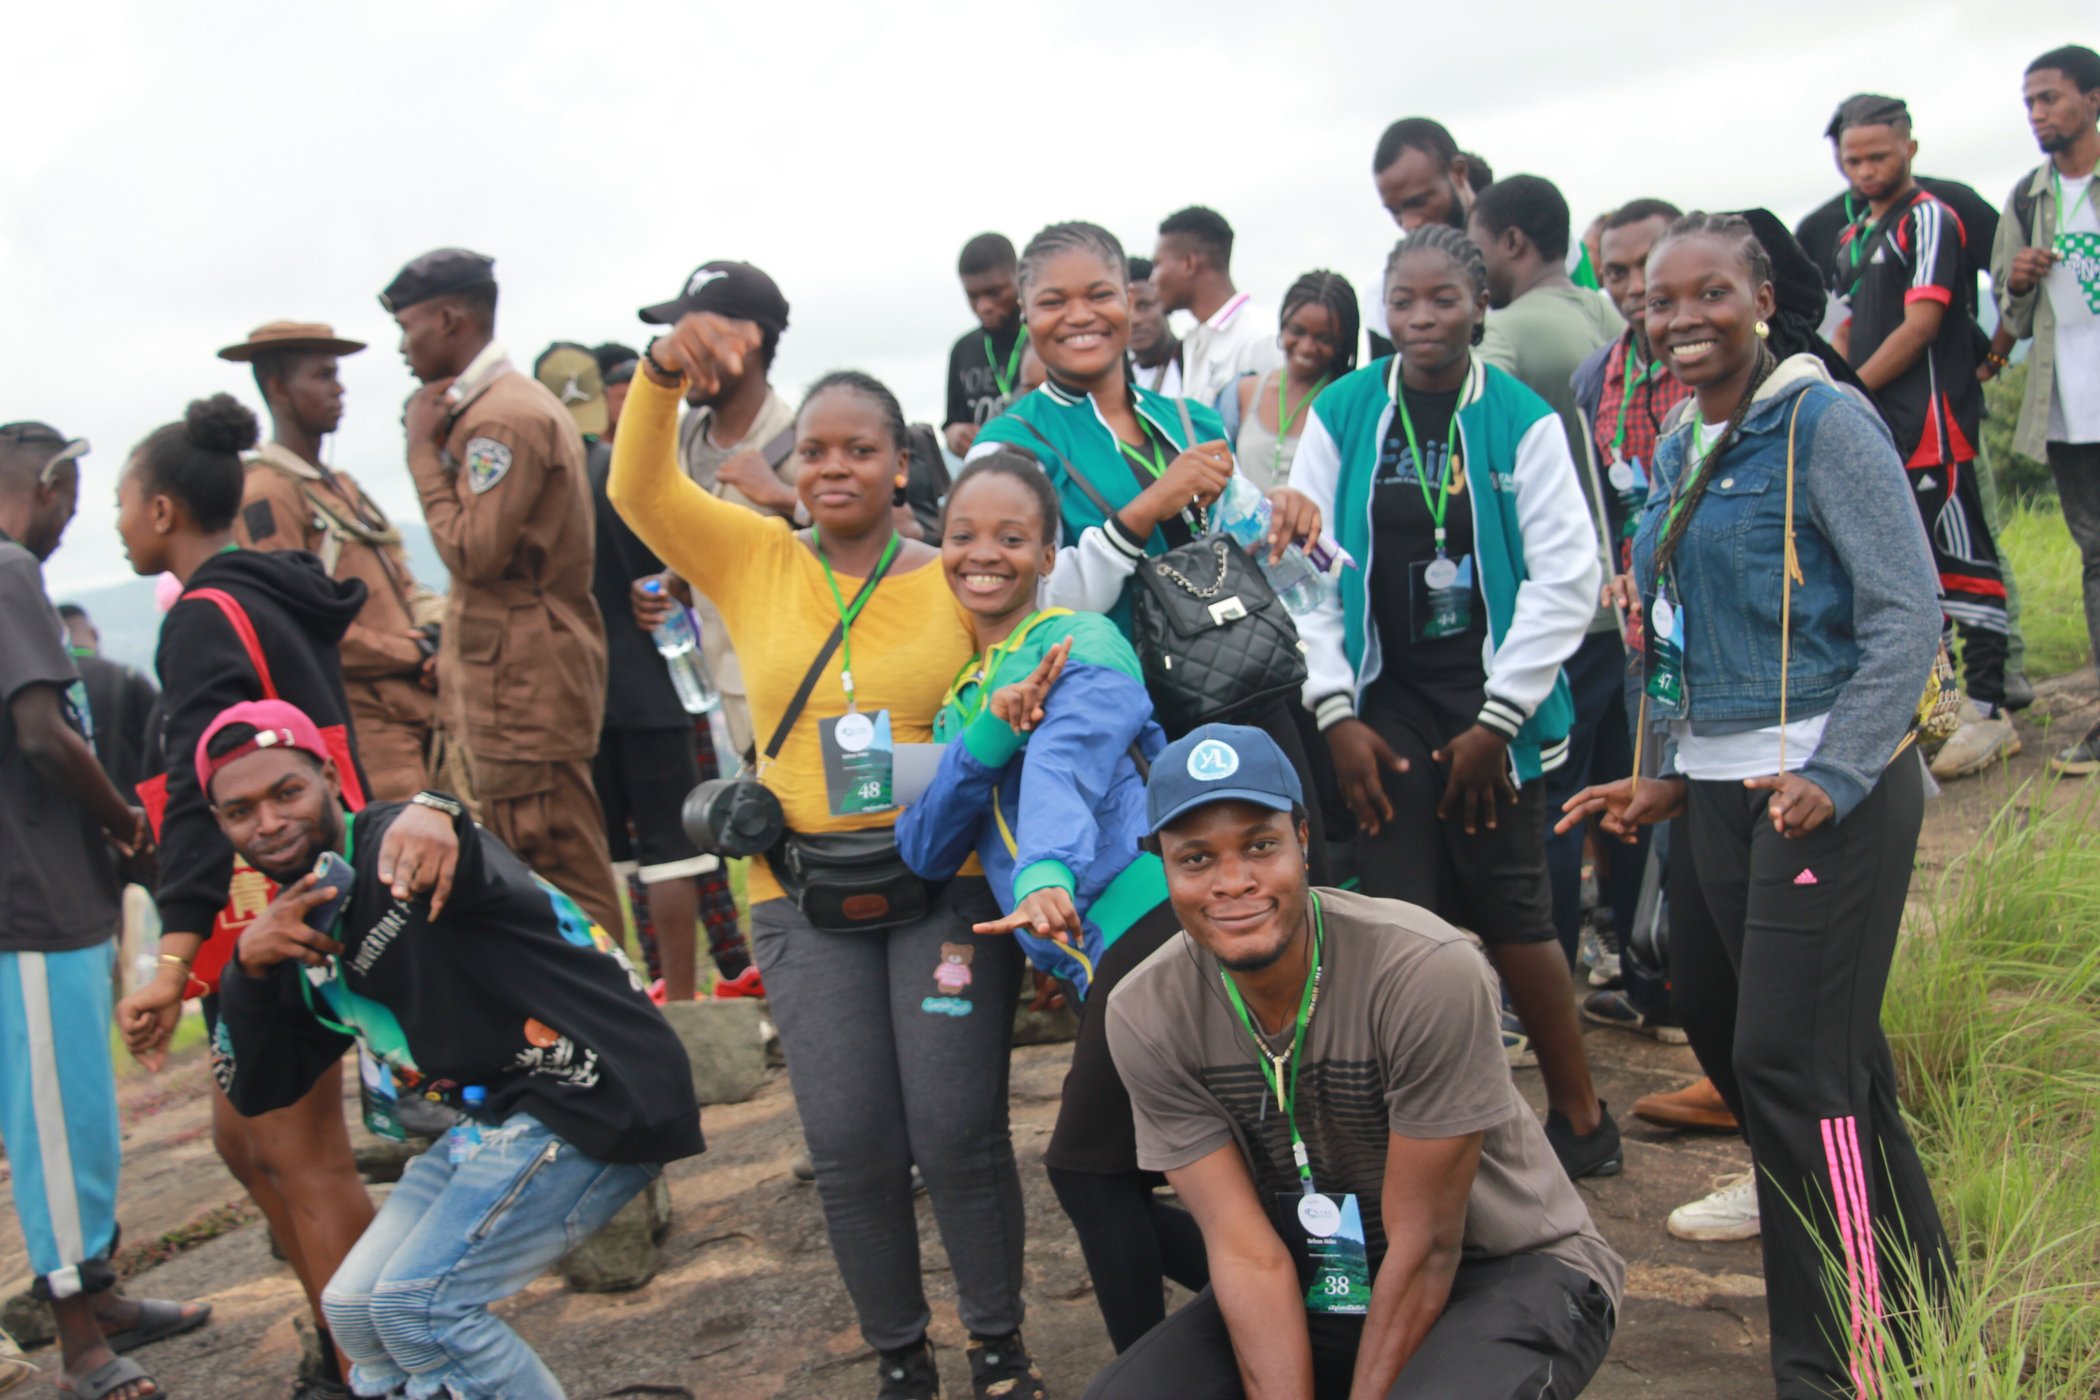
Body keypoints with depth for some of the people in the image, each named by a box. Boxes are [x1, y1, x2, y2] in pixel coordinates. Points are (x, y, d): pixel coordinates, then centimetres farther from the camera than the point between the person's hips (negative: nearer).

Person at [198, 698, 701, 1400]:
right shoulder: (300, 927, 12)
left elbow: (477, 871, -39)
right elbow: (258, 1088, 11)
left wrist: (433, 817, -64)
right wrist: (249, 968, -7)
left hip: (599, 1100, -10)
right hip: (499, 1120, 10)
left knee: (419, 1304, -14)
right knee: (357, 1311, 13)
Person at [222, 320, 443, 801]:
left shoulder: (343, 487, 22)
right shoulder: (266, 493, -8)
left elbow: (401, 582, 21)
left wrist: (436, 633, -1)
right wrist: (413, 653, -12)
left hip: (415, 706, 9)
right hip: (361, 721, -9)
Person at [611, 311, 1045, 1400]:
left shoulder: (955, 579, 0)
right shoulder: (752, 561, 5)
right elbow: (639, 491, -7)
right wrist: (663, 374, -24)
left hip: (946, 881, -2)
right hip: (803, 893, 2)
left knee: (957, 1130, -2)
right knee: (850, 1147, 4)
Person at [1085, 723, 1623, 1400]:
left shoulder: (1431, 973, -27)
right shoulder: (1144, 1016, -14)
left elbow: (1426, 1249, -20)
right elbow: (1248, 1252, -13)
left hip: (1508, 1271, -4)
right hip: (1317, 1286, 4)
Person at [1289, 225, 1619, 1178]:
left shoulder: (1524, 422, -3)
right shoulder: (1340, 415, 2)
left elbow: (1567, 578, -5)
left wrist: (1497, 717, -7)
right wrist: (1335, 713, -4)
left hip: (1489, 700, -1)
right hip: (1383, 702, 2)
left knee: (1510, 913, 2)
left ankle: (1579, 1118, 20)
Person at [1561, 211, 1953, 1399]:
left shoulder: (1822, 424, -10)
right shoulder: (1680, 452, 13)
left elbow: (1908, 612, -16)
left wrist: (1834, 777, -23)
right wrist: (1670, 783, 14)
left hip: (1830, 790, -8)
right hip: (1720, 792, 8)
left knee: (1794, 1061, -9)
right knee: (1728, 1038, 14)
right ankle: (1919, 1297, 34)